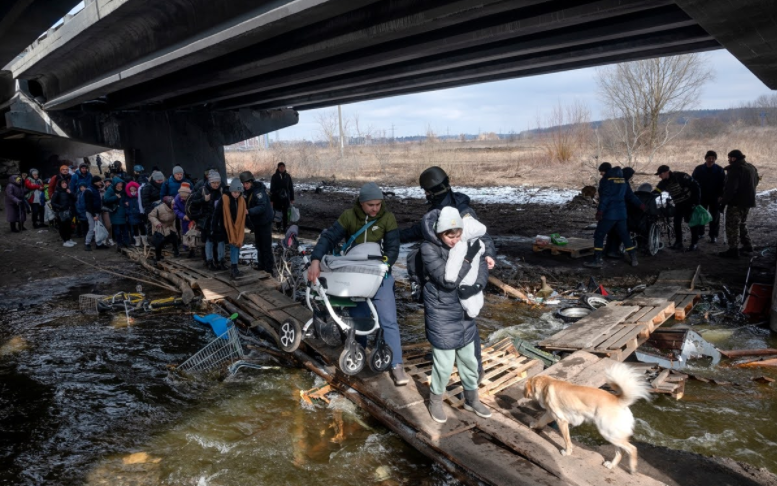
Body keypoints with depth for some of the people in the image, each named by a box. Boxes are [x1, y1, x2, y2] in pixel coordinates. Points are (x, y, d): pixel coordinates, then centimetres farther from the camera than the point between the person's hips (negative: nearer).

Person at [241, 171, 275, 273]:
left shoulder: (258, 191, -22)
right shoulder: (246, 191, 4)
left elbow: (262, 207, -32)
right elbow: (245, 204, 11)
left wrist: (248, 211, -40)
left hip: (265, 221, -9)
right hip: (256, 222, 9)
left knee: (266, 245, -7)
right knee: (258, 244, 18)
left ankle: (269, 268, -1)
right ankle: (261, 264, 30)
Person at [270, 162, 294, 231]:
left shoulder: (287, 176, 2)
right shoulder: (274, 176, -4)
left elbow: (291, 188, 7)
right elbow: (272, 188, -2)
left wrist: (292, 198, 6)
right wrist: (271, 199, -5)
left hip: (286, 198, 1)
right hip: (277, 198, -1)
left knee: (285, 213, 5)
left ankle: (284, 227, 13)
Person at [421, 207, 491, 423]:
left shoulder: (466, 244, -4)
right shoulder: (429, 249, -19)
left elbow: (483, 269, -3)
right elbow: (448, 280, -25)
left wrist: (475, 286, -22)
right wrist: (467, 258, -25)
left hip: (465, 312, 6)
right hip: (441, 314, -5)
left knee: (469, 359, 19)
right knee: (444, 363, 3)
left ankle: (471, 399, 41)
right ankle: (435, 401, 29)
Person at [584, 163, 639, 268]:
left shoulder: (606, 179, -9)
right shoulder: (622, 179, 13)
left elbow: (604, 197, -18)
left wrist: (600, 211, -20)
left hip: (609, 213, -7)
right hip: (621, 213, 7)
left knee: (599, 236, -1)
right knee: (625, 236, 15)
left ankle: (597, 260, -4)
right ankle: (633, 259, 18)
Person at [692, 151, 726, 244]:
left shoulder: (719, 170, -3)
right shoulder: (698, 169, -2)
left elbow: (723, 184, -3)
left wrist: (721, 195, -12)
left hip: (715, 198, -1)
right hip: (701, 197, 1)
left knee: (714, 217, 3)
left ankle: (713, 235, 10)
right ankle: (699, 233, 23)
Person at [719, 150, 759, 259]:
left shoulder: (735, 169, -18)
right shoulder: (752, 167, 12)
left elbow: (730, 188, -24)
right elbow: (755, 183, 23)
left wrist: (723, 202, -18)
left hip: (736, 203, -9)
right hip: (748, 202, 9)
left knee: (732, 226, -4)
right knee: (742, 224, 23)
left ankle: (733, 250, -5)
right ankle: (747, 246, 27)